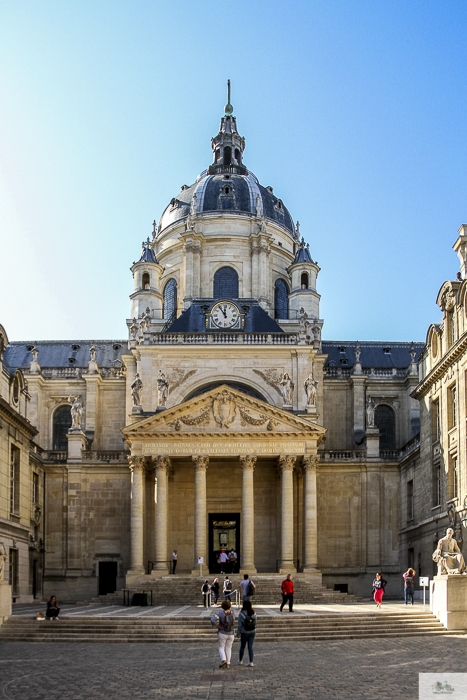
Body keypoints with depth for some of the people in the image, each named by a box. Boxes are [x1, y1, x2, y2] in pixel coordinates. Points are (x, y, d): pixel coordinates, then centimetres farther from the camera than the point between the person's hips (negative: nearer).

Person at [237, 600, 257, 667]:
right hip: (252, 632, 3)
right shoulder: (253, 613, -6)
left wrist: (238, 633, -2)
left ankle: (240, 661, 30)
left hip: (244, 633, -3)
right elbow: (255, 623, 2)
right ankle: (251, 662, 2)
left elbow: (239, 625, -13)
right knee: (250, 647, 8)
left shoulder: (242, 614, -17)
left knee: (242, 646, 14)